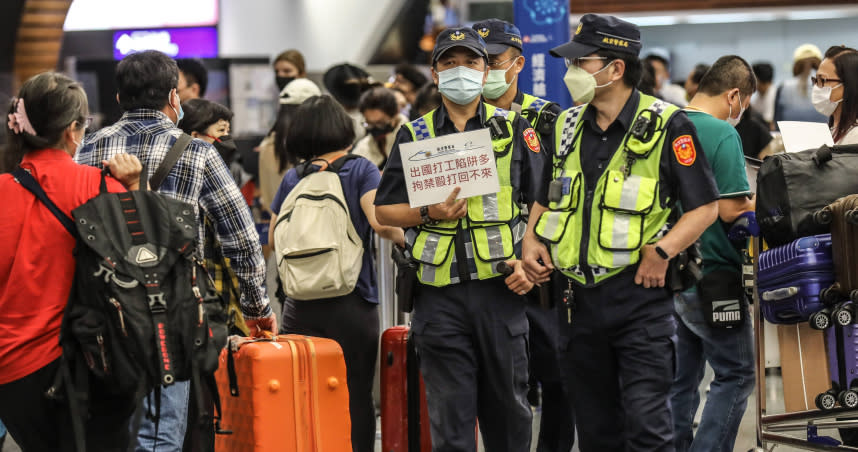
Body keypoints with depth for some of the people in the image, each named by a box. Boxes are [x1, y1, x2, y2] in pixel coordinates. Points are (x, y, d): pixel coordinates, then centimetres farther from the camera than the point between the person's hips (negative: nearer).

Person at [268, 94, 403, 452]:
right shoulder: (360, 171, -4)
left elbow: (275, 239, 11)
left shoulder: (292, 178, 5)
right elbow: (380, 222, -18)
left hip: (300, 307, 3)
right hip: (353, 302, -2)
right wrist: (404, 237, -3)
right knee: (356, 396, 2)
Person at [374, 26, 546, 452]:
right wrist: (430, 213, -9)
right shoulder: (414, 134, 8)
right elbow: (384, 209, 9)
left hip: (501, 288, 0)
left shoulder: (513, 129, 7)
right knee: (449, 416, 1)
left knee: (508, 406, 8)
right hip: (440, 293, 0)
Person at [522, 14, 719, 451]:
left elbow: (705, 207, -6)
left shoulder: (666, 127, -7)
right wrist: (531, 240, 3)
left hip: (640, 295, -5)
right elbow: (547, 199, 22)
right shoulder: (567, 127, 10)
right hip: (579, 297, 6)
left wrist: (662, 251, -18)